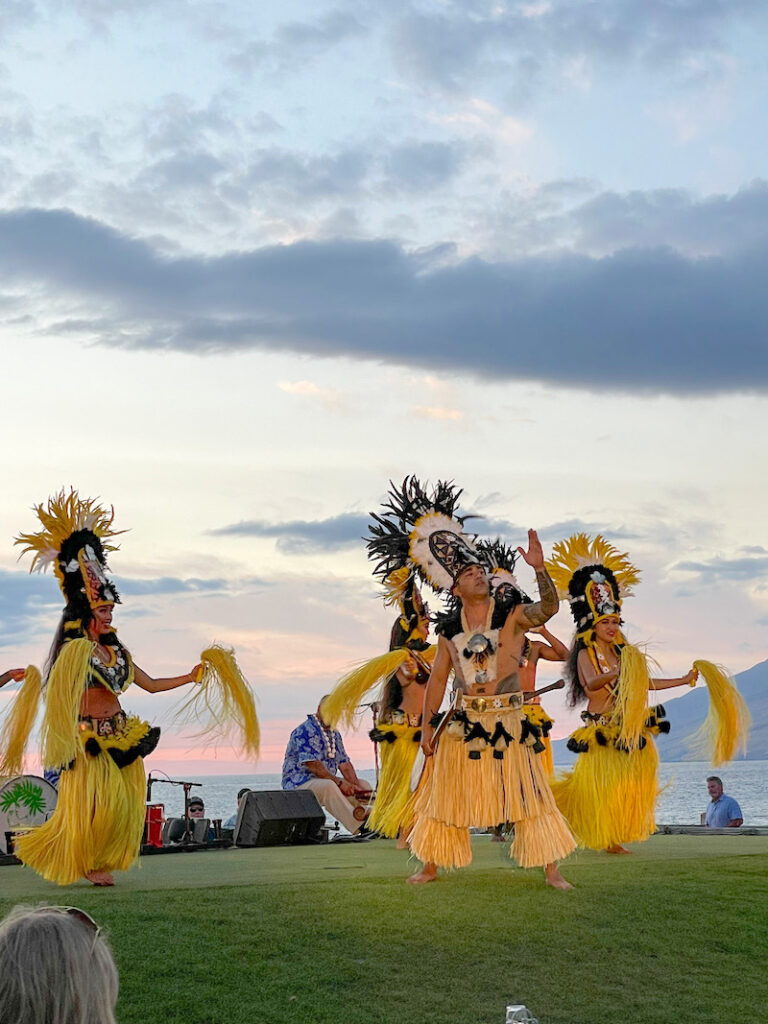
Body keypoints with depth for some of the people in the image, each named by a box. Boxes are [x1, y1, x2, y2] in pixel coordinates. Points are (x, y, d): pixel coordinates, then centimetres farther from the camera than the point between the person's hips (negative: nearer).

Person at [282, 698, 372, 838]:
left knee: (364, 784, 1)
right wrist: (339, 782, -24)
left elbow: (345, 764, 12)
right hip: (300, 783, -9)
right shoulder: (305, 731, -13)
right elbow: (312, 765, -22)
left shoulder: (335, 734, 16)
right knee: (328, 786, -38)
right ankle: (359, 829, -44)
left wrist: (356, 786, -5)